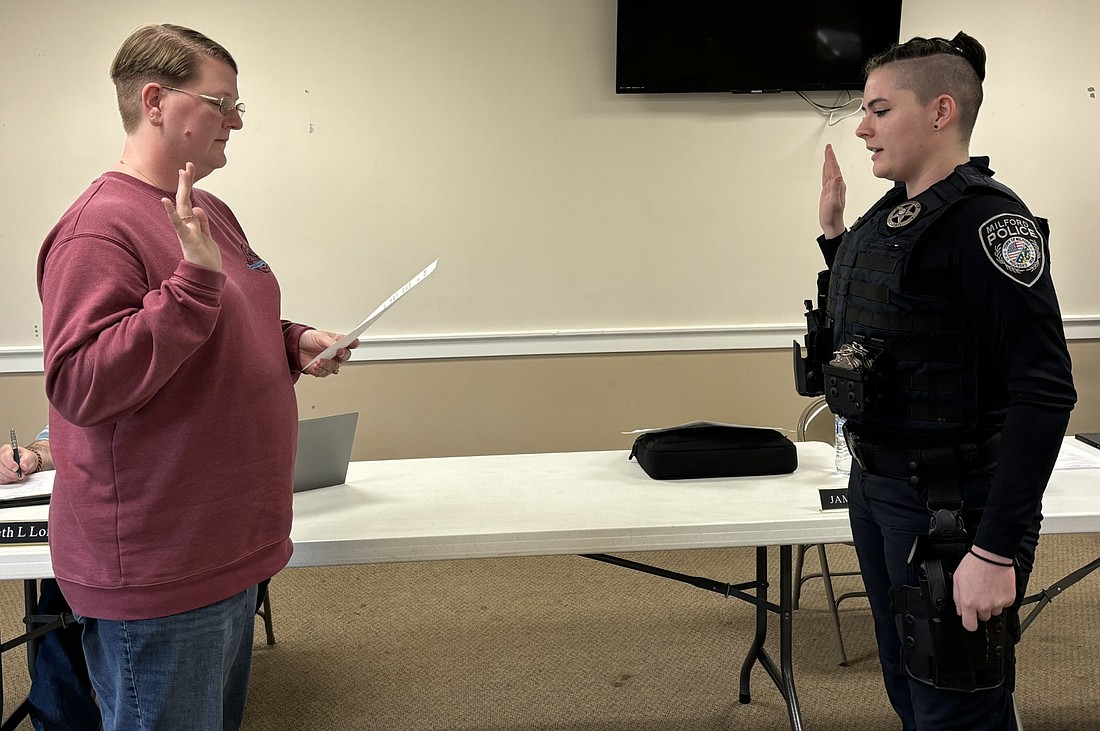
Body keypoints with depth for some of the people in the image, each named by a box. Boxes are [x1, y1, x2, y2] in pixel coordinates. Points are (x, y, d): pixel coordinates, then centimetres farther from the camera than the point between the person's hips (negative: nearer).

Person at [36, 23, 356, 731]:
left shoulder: (211, 212, 9)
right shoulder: (99, 228, -19)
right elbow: (80, 387, -26)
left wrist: (296, 343, 4)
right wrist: (194, 281, -31)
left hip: (230, 547, 9)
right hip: (157, 577, -9)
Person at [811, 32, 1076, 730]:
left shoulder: (986, 219, -18)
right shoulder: (888, 214, 7)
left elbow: (1044, 391, -24)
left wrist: (997, 550, -26)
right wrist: (834, 230, 11)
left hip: (952, 507, -8)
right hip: (876, 488, 9)